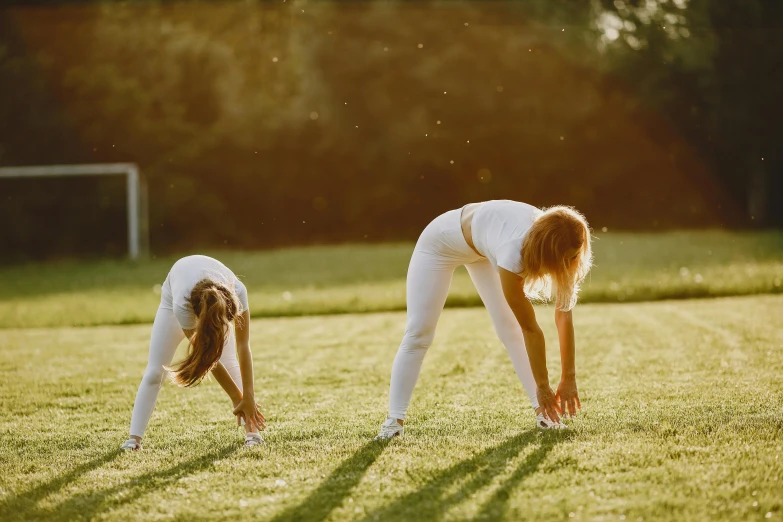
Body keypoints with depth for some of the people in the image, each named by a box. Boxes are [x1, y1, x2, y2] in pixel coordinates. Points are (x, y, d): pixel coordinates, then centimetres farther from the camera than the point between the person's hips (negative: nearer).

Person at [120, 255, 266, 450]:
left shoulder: (237, 292, -42)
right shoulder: (181, 304, -45)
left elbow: (243, 346, -33)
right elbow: (206, 357, -35)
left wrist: (248, 397, -34)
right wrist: (237, 398, -31)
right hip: (173, 296, -1)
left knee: (231, 363, -16)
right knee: (155, 371, -9)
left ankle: (252, 431, -13)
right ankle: (134, 438, -5)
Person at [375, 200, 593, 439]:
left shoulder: (556, 245, -28)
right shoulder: (513, 253, -45)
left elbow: (564, 315, -22)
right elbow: (530, 329, -35)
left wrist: (569, 379, -23)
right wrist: (542, 388, -27)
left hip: (483, 246, 6)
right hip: (442, 240, -5)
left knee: (511, 329, -5)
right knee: (418, 333, -6)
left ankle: (542, 410, -3)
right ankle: (395, 419, -4)